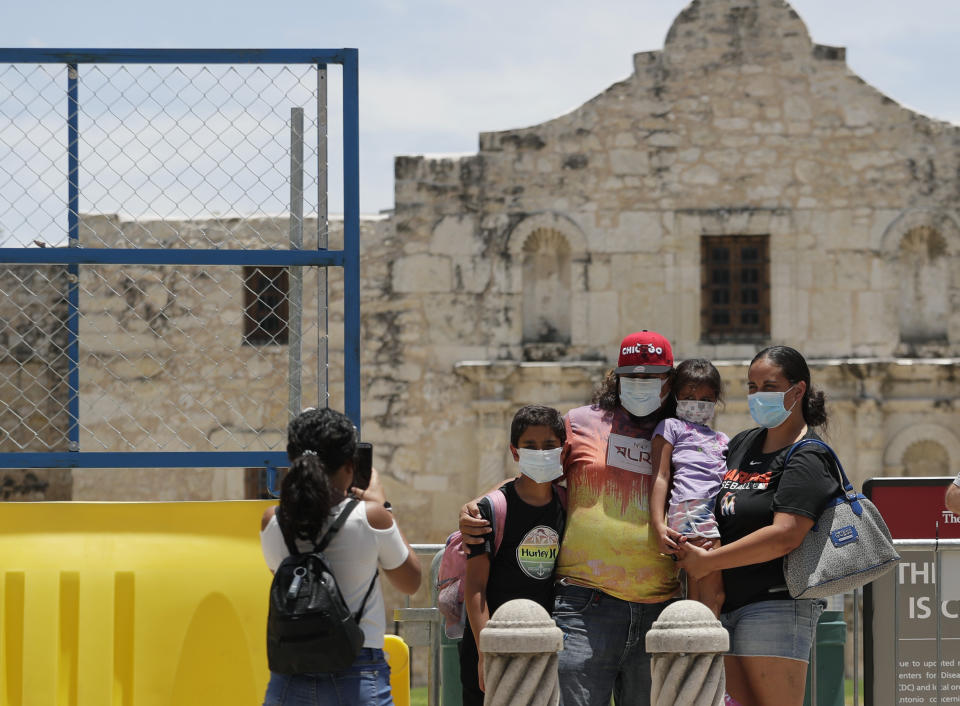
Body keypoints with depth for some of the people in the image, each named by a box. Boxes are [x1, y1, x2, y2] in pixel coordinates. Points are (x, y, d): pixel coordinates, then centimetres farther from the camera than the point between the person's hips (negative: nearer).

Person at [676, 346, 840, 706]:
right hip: (726, 605, 8)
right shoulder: (742, 444, 18)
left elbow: (785, 536, -20)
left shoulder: (807, 459, -7)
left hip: (777, 605, -8)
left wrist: (707, 561, -17)